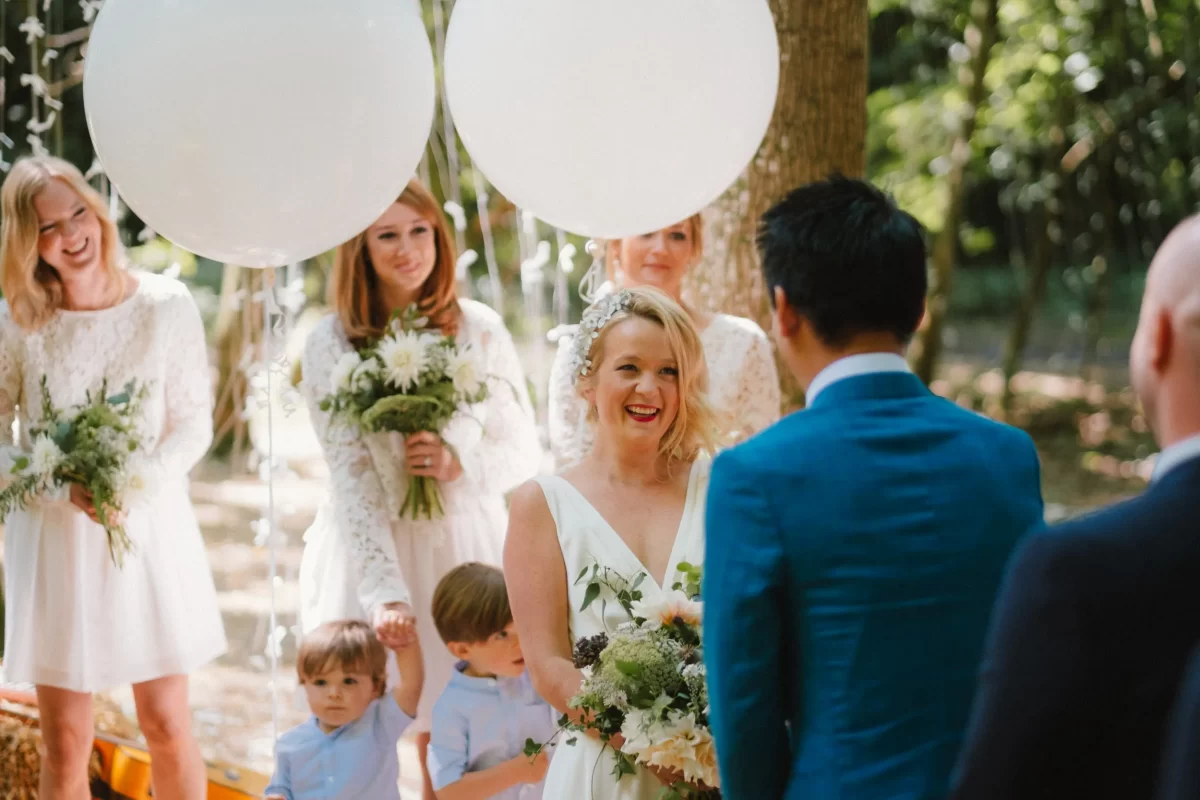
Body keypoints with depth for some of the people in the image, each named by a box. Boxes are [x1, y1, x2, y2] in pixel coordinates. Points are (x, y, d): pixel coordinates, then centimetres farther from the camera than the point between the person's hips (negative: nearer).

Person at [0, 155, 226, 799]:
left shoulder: (167, 307, -7)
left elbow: (194, 422, -1)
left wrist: (136, 480, -17)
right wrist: (65, 490, -16)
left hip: (152, 529, 0)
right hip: (52, 539, 0)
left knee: (166, 723, 5)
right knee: (64, 742, 4)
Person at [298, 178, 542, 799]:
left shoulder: (480, 329, -1)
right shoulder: (330, 345, -5)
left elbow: (525, 452, 4)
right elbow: (350, 479, -12)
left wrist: (461, 463, -19)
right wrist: (386, 593, -23)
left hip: (467, 548, 1)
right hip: (374, 555, -1)